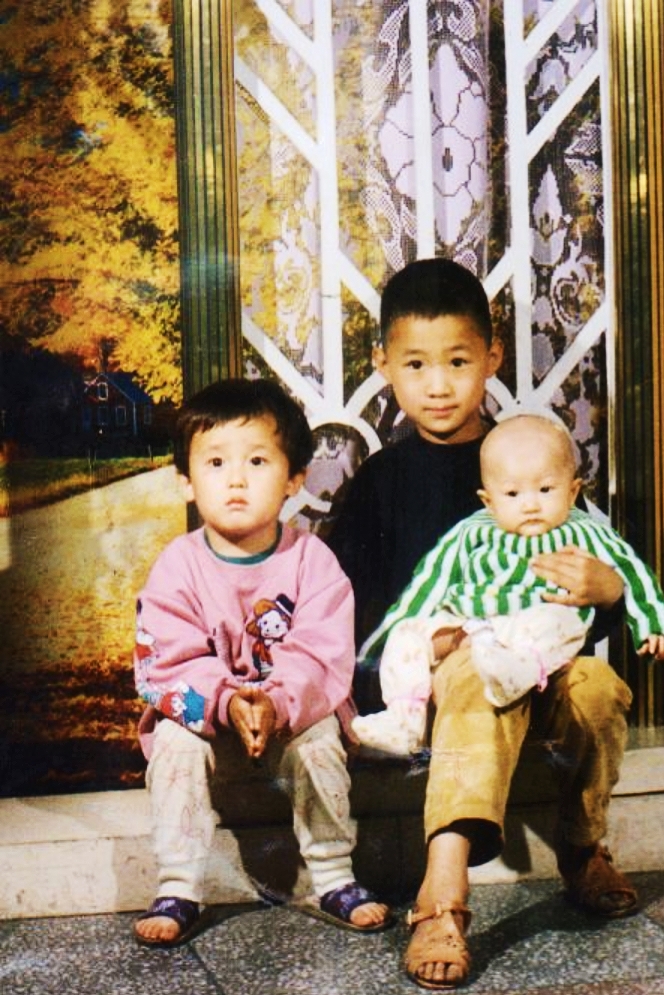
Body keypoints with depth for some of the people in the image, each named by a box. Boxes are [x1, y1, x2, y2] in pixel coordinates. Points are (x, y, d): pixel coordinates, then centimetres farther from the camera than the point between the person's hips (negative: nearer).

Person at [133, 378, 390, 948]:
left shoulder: (312, 560, -10)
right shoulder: (178, 568, -9)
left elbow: (321, 657, -19)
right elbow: (167, 665, -15)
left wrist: (277, 704, -38)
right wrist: (227, 703, -33)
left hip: (297, 714, -1)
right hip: (206, 719, 1)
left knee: (318, 740, -29)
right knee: (175, 742, -27)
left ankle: (334, 881, -11)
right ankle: (178, 891, -14)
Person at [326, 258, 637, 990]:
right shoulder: (381, 479, 8)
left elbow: (596, 568, 13)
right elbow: (352, 606, 5)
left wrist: (606, 588, -13)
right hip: (425, 673, -2)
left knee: (598, 686, -30)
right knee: (483, 680, -36)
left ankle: (582, 848, -3)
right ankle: (444, 891, -45)